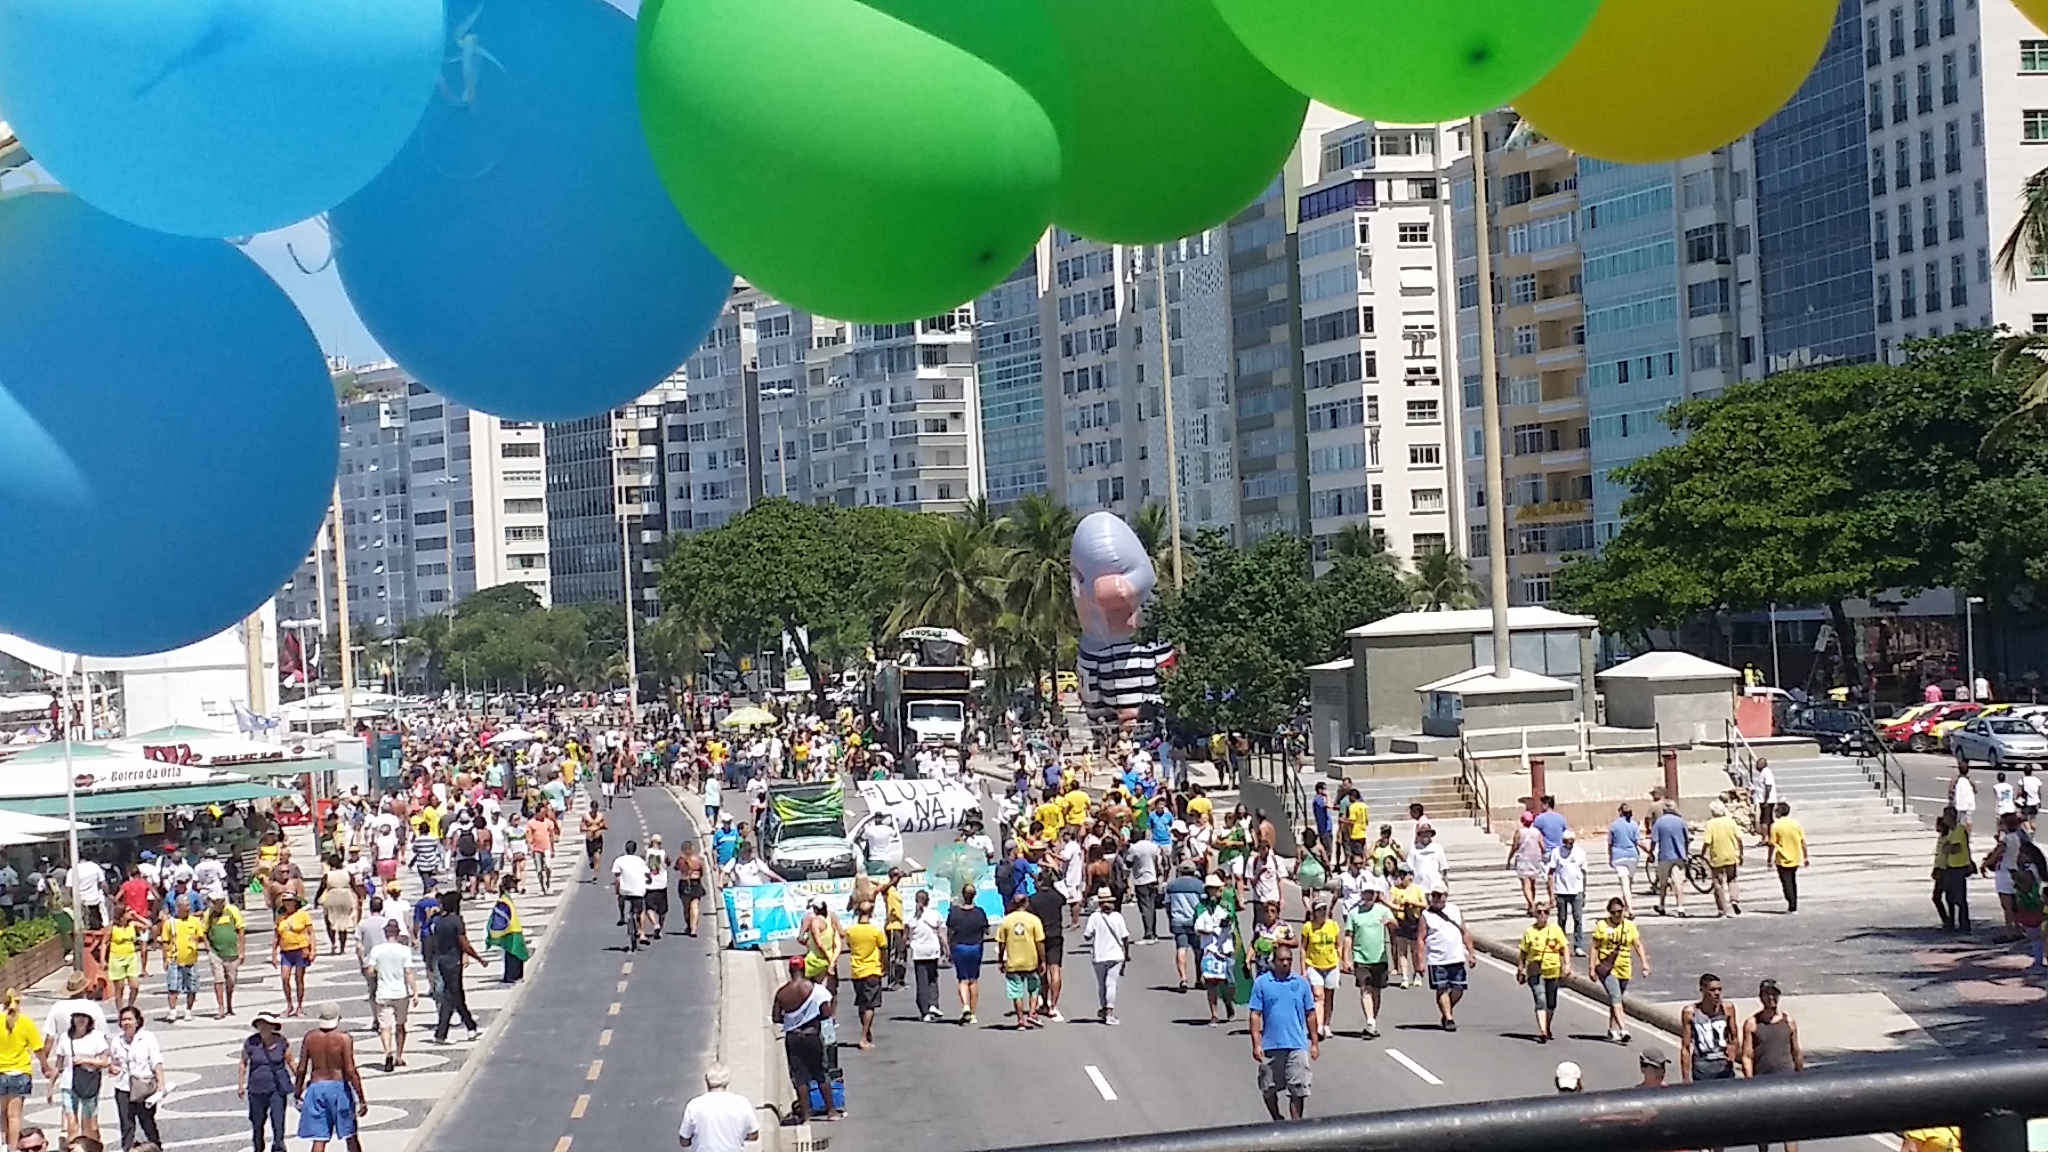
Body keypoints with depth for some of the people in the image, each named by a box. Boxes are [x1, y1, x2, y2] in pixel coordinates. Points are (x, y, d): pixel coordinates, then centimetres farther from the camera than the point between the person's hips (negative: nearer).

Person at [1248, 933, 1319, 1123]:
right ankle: (1277, 1120, 30)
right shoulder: (1261, 983, -1)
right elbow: (1255, 1015, -1)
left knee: (1298, 1089, -4)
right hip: (1270, 1045, 0)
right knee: (1269, 1089, 11)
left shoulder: (1301, 983, 3)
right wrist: (1256, 1044, -6)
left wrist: (1315, 1043, 7)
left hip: (1297, 1045, 0)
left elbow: (1310, 1014, 8)